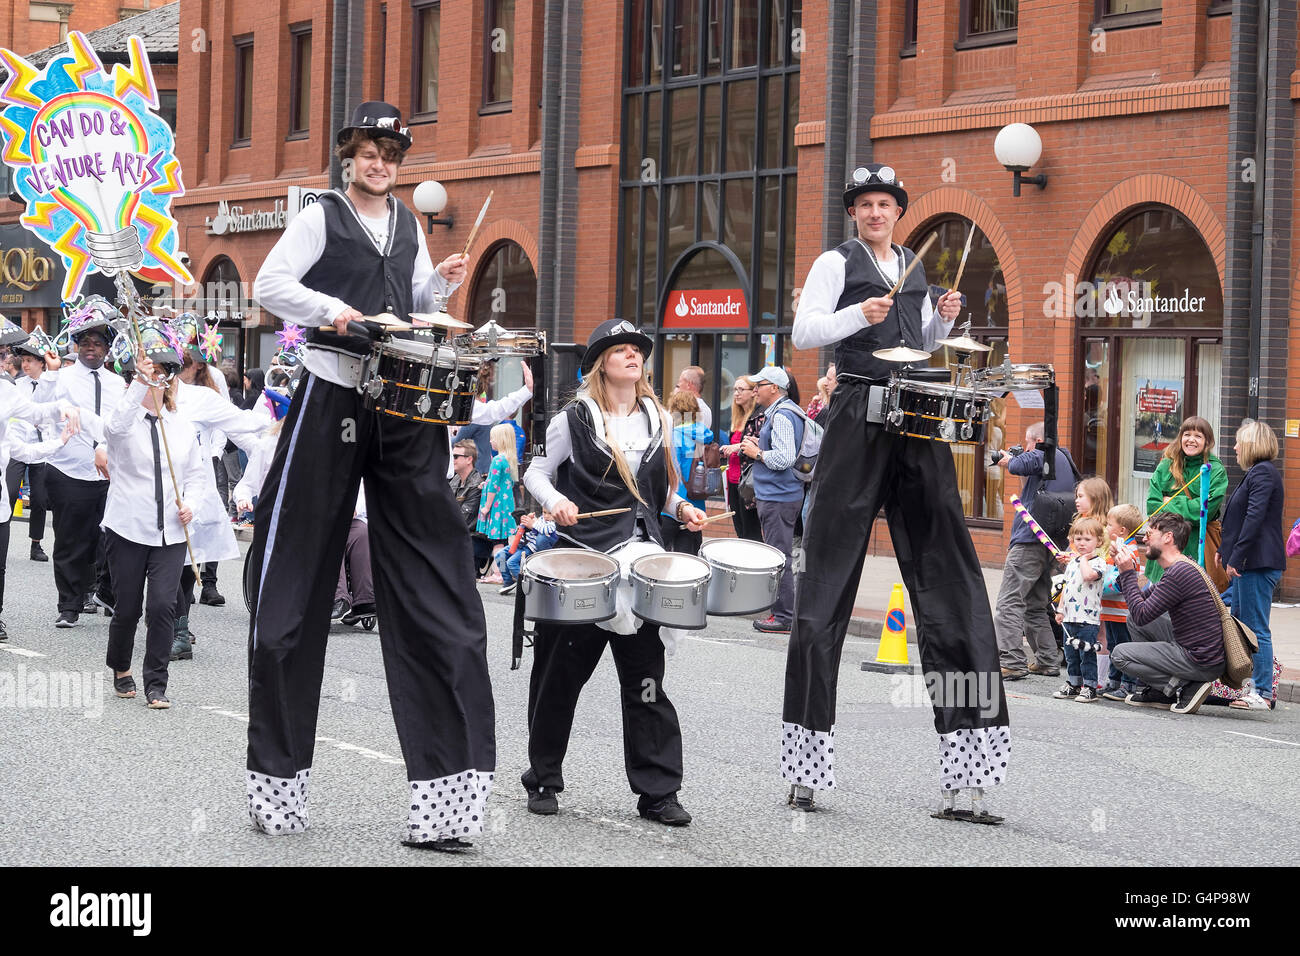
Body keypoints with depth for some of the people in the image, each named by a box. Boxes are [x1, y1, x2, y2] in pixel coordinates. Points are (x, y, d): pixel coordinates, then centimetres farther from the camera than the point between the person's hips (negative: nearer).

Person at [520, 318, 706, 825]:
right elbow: (536, 474, 3)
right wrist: (556, 501, -16)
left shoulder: (658, 421, 14)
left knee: (646, 679, -1)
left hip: (640, 558, 3)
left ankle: (658, 791, 1)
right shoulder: (573, 420, 0)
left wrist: (681, 508, 6)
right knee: (560, 676, 6)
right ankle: (543, 780, 20)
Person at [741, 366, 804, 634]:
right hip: (775, 494, 11)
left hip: (778, 498, -11)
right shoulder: (777, 413, 17)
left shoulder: (781, 416, -16)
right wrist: (760, 447, 13)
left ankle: (784, 617, -5)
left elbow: (784, 459, -25)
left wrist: (756, 453, -12)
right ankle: (781, 612, 18)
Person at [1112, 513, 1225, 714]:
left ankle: (1185, 687, -7)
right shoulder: (1181, 567, 13)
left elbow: (1141, 615, -18)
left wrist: (1128, 573, -12)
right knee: (1133, 619, 20)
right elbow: (1143, 598, 18)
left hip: (1201, 663, -10)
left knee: (1120, 654, -4)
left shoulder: (1179, 573, -21)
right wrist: (1125, 571, 6)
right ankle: (1160, 691, 17)